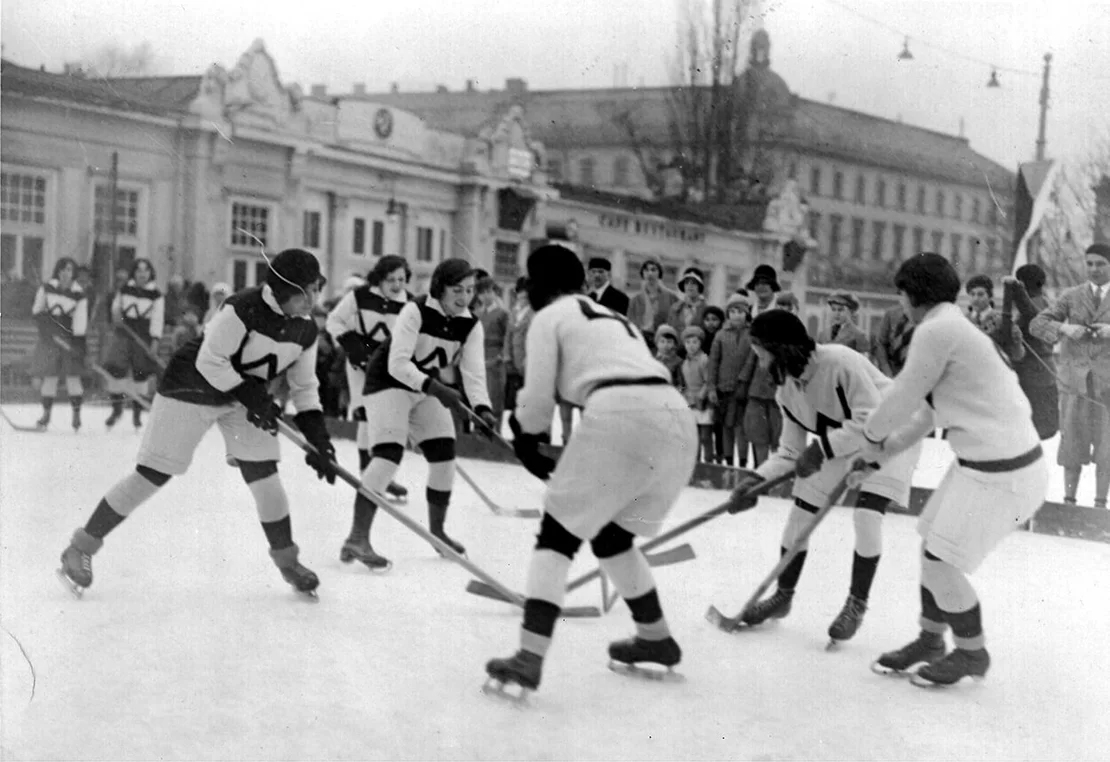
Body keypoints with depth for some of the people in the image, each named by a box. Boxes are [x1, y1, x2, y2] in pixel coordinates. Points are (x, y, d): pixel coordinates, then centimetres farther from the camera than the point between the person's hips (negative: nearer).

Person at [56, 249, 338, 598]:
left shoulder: (305, 330, -6)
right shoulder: (243, 309, -28)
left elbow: (305, 386, 4)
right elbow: (209, 362, -25)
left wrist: (319, 440, -3)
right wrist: (252, 398, -27)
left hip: (246, 396, 6)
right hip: (191, 388, -6)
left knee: (263, 473, -6)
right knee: (153, 474, -6)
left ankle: (286, 559, 11)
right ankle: (81, 548, 5)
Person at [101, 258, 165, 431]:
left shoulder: (155, 294, -2)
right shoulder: (125, 289, 5)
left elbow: (157, 319, -4)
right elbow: (116, 305, 20)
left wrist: (155, 340, -12)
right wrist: (116, 314, -3)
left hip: (143, 337, -2)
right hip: (123, 333, 2)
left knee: (140, 374, 2)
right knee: (116, 369, -11)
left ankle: (137, 413, 17)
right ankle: (117, 408, 6)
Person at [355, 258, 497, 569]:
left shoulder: (471, 325, -7)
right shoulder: (415, 311, -24)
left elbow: (474, 371, -15)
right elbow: (398, 364, -30)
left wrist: (482, 409, -33)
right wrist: (436, 388, -41)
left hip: (428, 387, 7)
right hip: (387, 381, -7)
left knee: (444, 455, 3)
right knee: (389, 453, -22)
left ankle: (437, 530, 23)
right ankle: (358, 536, -25)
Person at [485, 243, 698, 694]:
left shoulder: (550, 316, 14)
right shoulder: (617, 320, 35)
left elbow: (538, 396, 6)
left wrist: (526, 441, 26)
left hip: (621, 417, -7)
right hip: (678, 420, 7)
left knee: (559, 534, 0)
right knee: (611, 535, 26)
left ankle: (529, 657, -12)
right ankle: (656, 638, 34)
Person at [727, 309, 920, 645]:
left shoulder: (840, 362, -33)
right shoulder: (787, 388, -8)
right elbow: (790, 451, -3)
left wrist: (821, 448, -35)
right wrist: (757, 479, -17)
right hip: (833, 449, 7)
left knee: (866, 516, -21)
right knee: (800, 513, 2)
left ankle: (857, 605, -1)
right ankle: (783, 596, 21)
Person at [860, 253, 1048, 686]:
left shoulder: (936, 331, -17)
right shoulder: (954, 327, 15)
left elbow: (904, 397, -9)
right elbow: (930, 410, 20)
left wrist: (872, 434, 9)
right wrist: (888, 448, 20)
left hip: (1001, 472, -10)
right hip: (981, 461, 10)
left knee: (940, 565, -2)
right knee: (932, 548, 16)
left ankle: (972, 652, 18)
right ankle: (930, 641, 31)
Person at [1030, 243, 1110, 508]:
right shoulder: (1071, 296, 7)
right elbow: (1037, 325, 1)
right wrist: (1064, 328, -17)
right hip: (1074, 378, 1)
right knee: (1073, 442, 3)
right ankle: (1069, 500, 12)